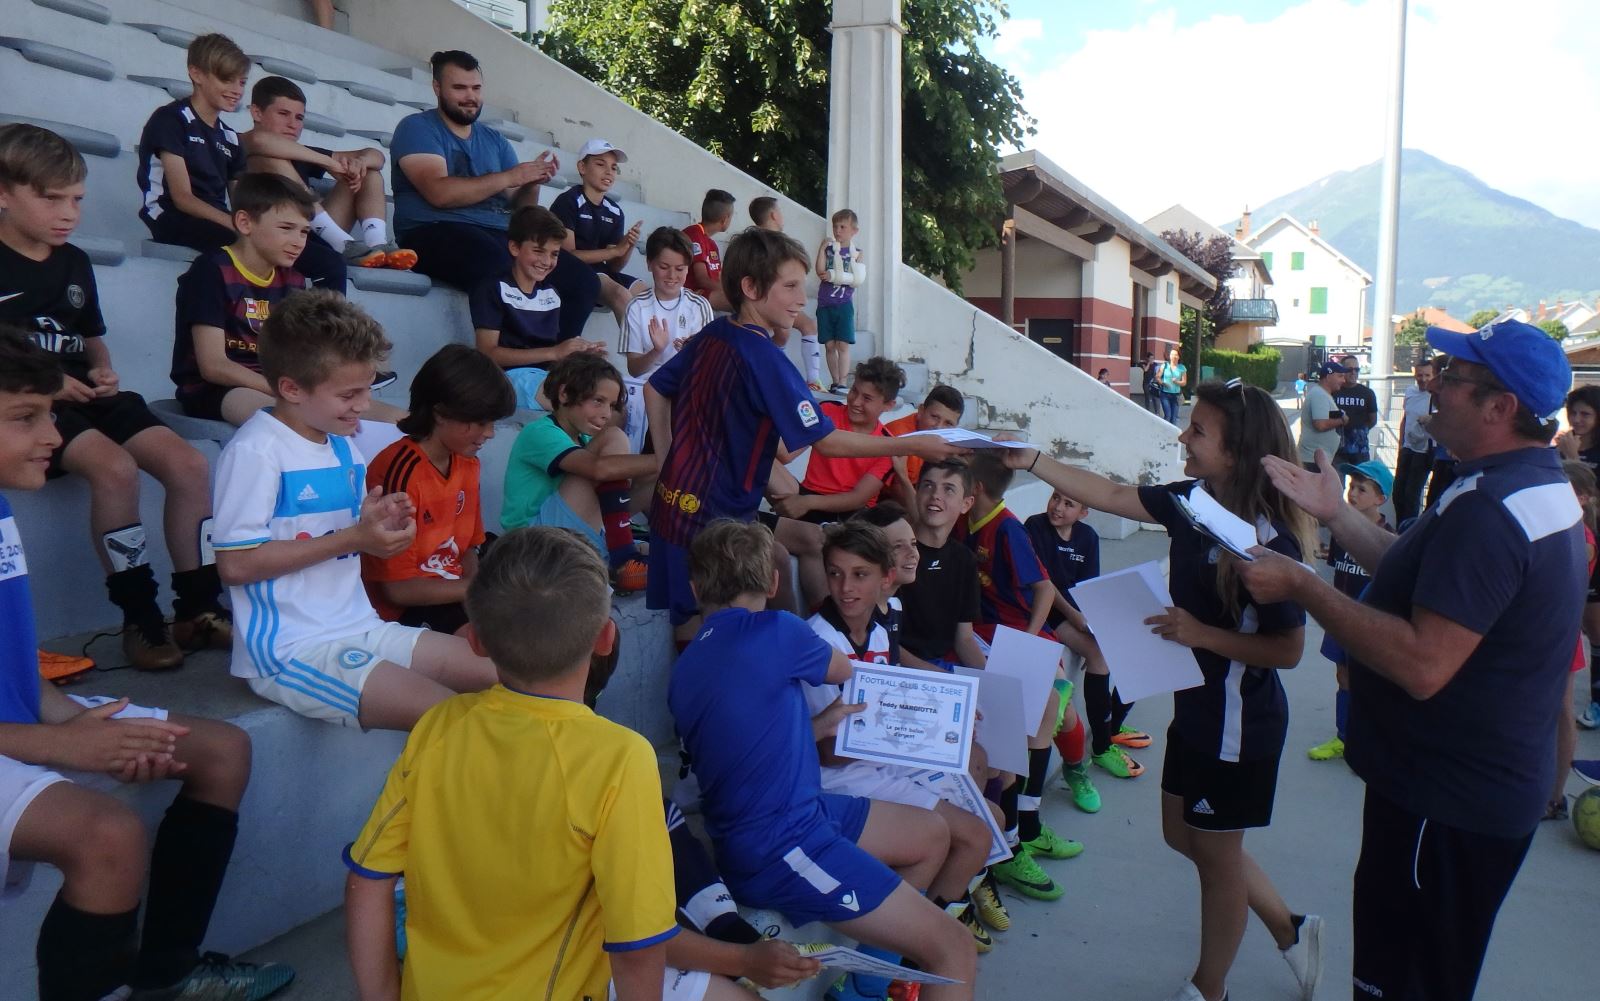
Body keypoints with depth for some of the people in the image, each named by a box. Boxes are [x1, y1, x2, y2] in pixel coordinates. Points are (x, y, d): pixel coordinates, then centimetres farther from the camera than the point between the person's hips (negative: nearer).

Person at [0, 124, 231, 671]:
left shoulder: (74, 263, 15)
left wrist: (105, 371, 5)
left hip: (88, 396, 6)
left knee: (190, 464, -14)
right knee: (115, 468, -32)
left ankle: (197, 608, -5)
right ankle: (140, 618, -19)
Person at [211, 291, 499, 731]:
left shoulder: (342, 444, 13)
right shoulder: (254, 451, -13)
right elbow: (235, 564, -18)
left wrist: (378, 525, -3)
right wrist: (351, 539, -17)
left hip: (361, 629, 8)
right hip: (290, 650, -8)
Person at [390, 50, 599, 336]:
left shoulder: (495, 141, 23)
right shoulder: (416, 128, 5)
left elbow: (518, 208, 17)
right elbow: (440, 193, -13)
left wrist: (532, 181, -5)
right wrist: (509, 177, -10)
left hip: (499, 236, 6)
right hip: (437, 235, -6)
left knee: (584, 280, -15)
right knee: (503, 271, -40)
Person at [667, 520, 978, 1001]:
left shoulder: (684, 669, 8)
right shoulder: (775, 631, -15)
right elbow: (844, 669, 7)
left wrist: (821, 725, 12)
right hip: (784, 851, -9)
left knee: (933, 834, 19)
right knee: (956, 952, -8)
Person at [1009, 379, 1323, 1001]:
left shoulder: (1268, 542, -26)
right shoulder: (1193, 500, -5)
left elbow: (1288, 650, -22)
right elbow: (1110, 496, 5)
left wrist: (1202, 634, -29)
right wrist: (1031, 462, 1)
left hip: (1238, 723, -8)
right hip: (1196, 708, 8)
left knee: (1216, 855, 12)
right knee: (1185, 836, 22)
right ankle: (1289, 931, 42)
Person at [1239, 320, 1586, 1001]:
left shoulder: (1487, 508, -29)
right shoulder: (1538, 486, 7)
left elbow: (1422, 665, -35)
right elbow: (1426, 582, 14)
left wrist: (1301, 587, -29)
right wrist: (1335, 513, 12)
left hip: (1445, 804, -11)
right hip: (1484, 785, 11)